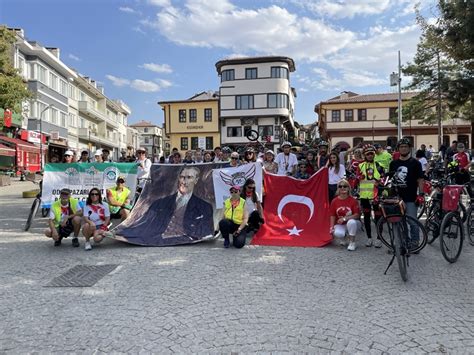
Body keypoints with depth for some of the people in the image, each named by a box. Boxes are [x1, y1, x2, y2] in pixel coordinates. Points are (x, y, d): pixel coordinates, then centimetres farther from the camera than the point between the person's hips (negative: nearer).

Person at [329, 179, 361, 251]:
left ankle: (352, 243, -14)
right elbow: (332, 216, -1)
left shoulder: (353, 200, -10)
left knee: (351, 222, -37)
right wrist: (332, 227, -13)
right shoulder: (334, 201, -4)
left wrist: (344, 218, -25)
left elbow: (357, 215, -14)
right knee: (337, 233, -32)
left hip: (352, 223, -1)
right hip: (340, 225, 1)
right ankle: (343, 237, 9)